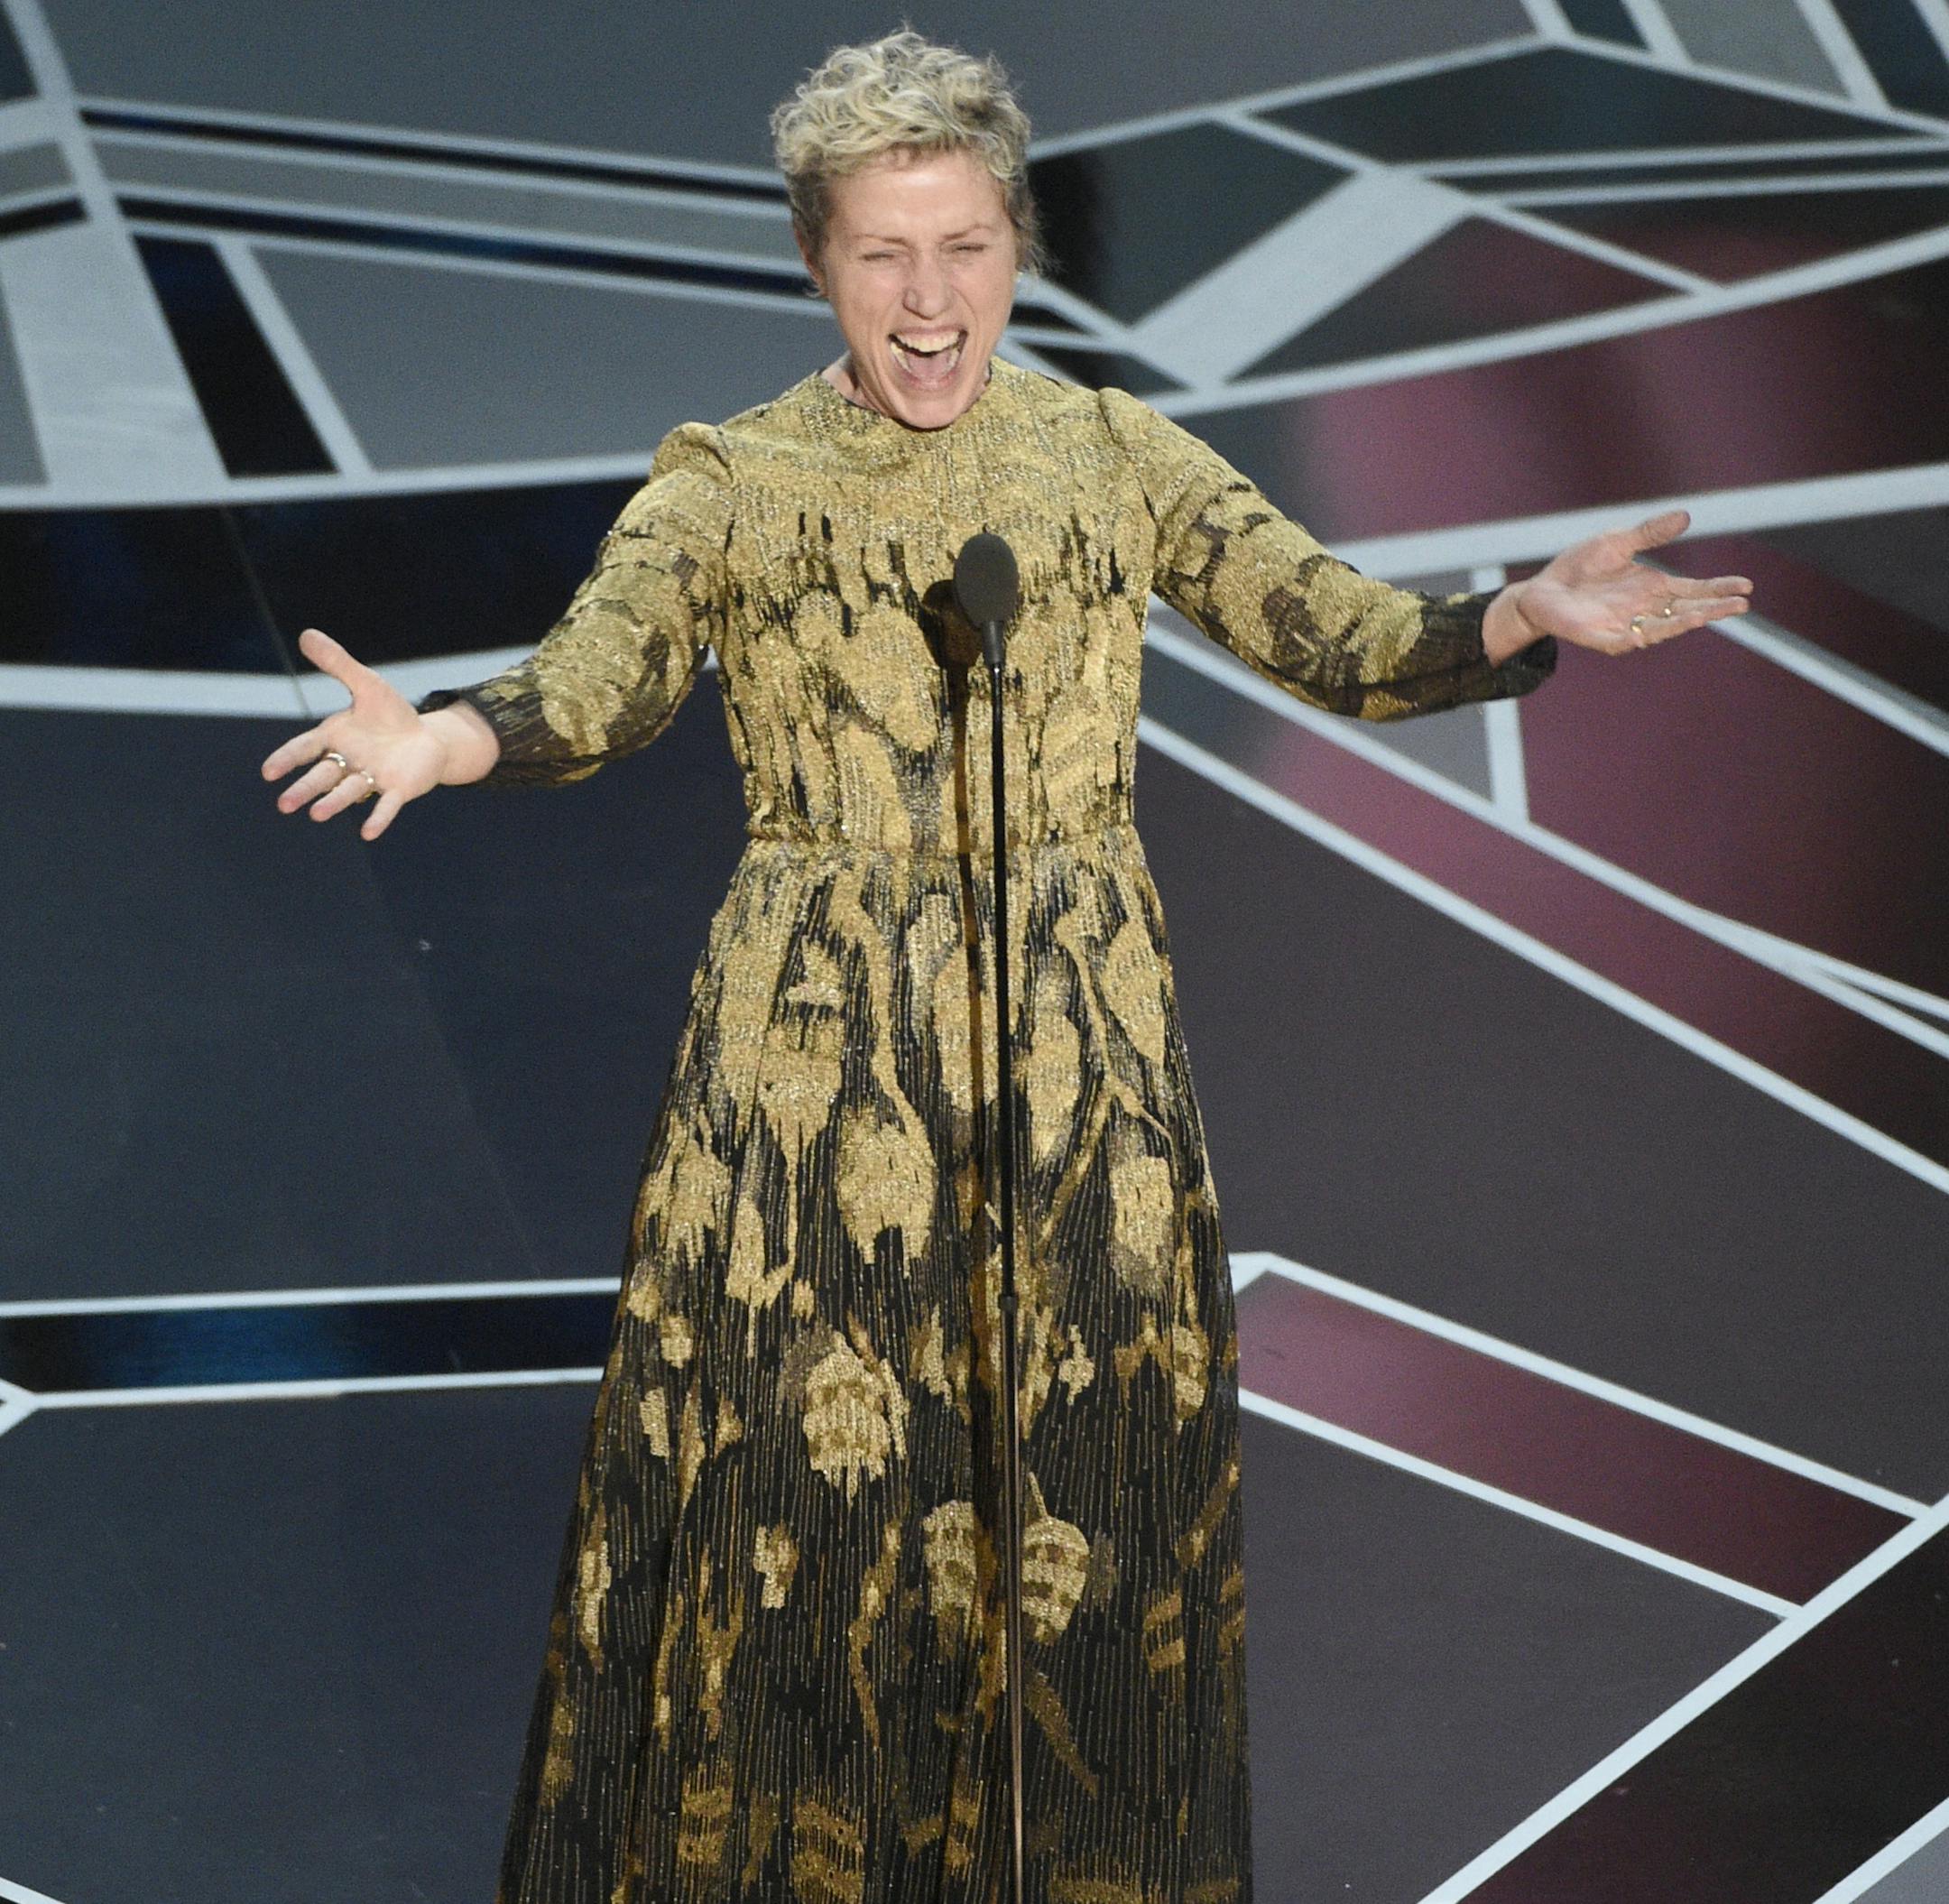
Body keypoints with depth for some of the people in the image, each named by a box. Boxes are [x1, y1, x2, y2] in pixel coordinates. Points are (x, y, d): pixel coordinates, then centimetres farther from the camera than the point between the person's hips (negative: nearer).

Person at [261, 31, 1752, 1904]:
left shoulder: (1119, 455, 5)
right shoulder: (723, 481, 0)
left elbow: (1352, 639, -2)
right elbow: (585, 692, -16)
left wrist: (1526, 618, -22)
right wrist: (442, 735, -38)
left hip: (1077, 1046, 2)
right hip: (808, 1050, -1)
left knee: (1079, 1489, 6)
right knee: (798, 1479, 1)